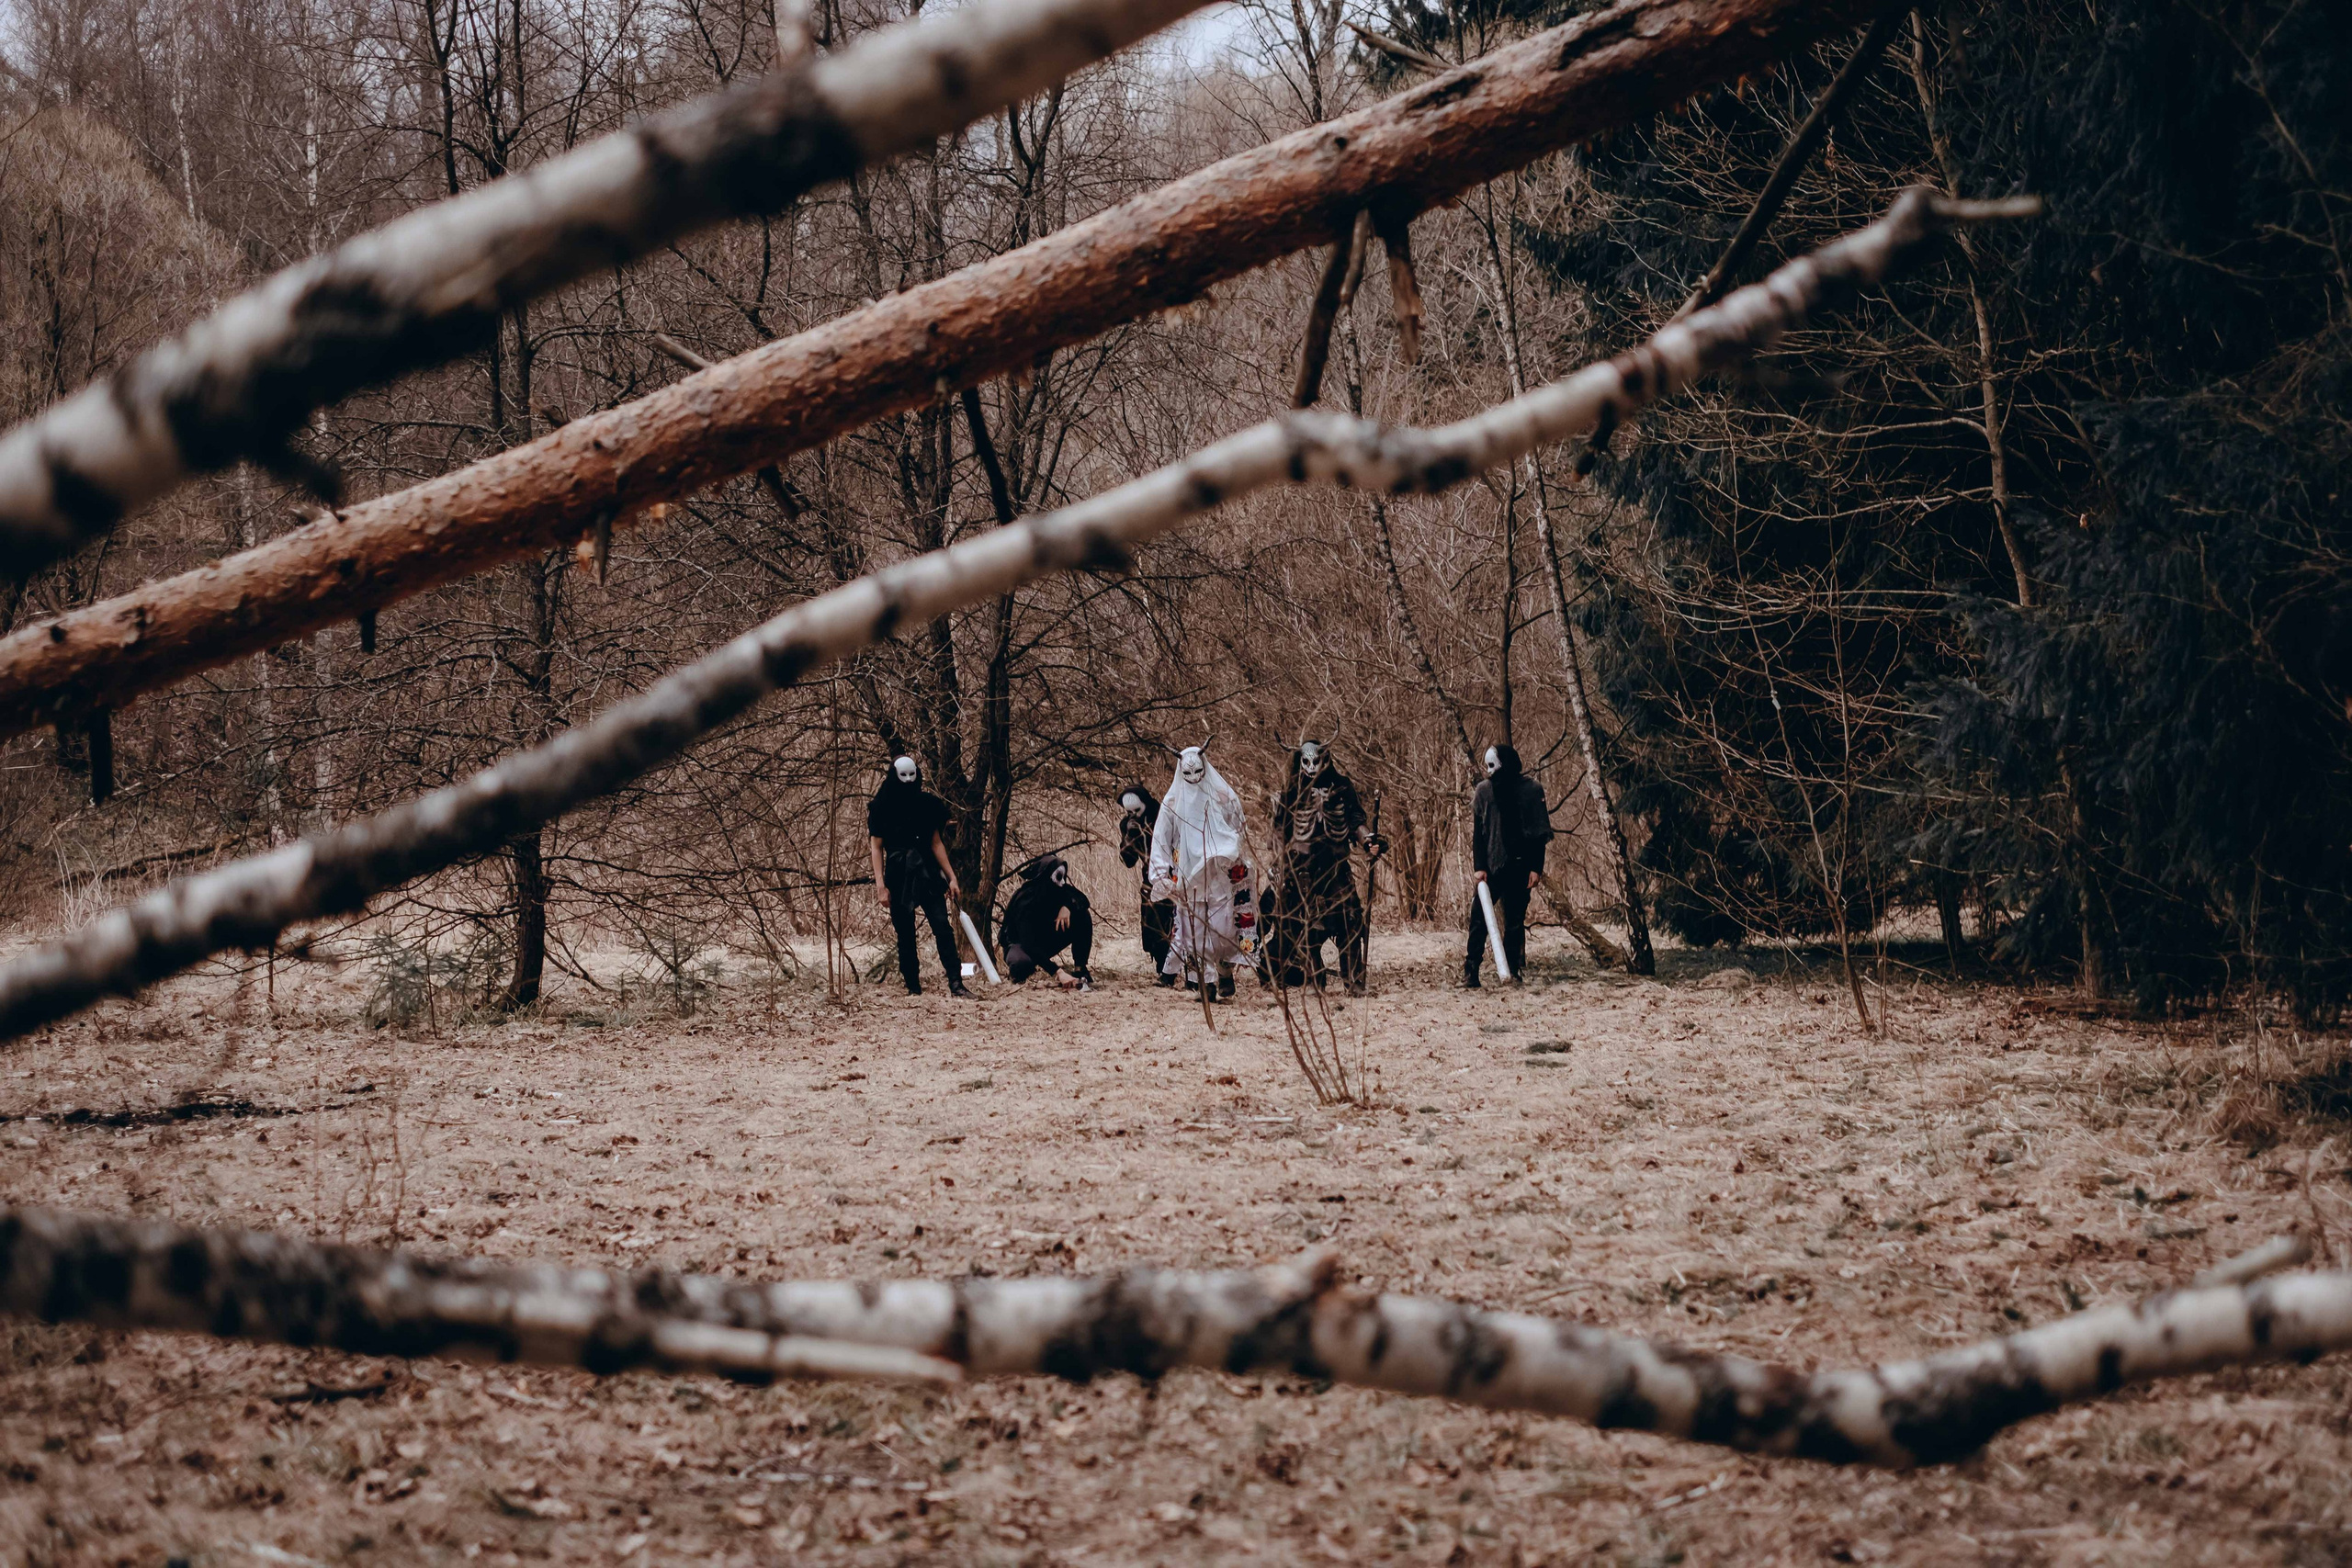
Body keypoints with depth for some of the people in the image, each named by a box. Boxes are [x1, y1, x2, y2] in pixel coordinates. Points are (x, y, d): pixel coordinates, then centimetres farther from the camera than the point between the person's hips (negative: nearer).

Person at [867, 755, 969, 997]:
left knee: (942, 927, -12)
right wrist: (880, 886, -9)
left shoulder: (926, 804, 8)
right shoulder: (881, 808, 0)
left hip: (927, 874, 2)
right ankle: (913, 988, 6)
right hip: (898, 877, -2)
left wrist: (951, 877, 8)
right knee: (905, 935, 1)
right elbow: (876, 847, -1)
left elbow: (936, 843, 12)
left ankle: (955, 983, -19)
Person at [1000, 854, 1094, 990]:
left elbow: (1082, 900, -4)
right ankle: (1013, 971, -4)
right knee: (1022, 963, -43)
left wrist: (1067, 907, -29)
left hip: (1045, 941, 6)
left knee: (1083, 916, -14)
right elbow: (1029, 945, -35)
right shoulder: (1024, 901, -31)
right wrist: (1057, 973, -43)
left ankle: (1080, 969, -12)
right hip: (1021, 944, -6)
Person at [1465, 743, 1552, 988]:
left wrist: (1536, 867, -5)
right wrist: (1479, 866, -3)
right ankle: (1470, 972, -8)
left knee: (1515, 921, 2)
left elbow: (1539, 832, 1)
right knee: (1479, 917, -7)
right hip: (1490, 866, 1)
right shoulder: (1483, 791, 4)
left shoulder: (1531, 790, 0)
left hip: (1519, 867, -1)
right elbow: (1477, 832, 6)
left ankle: (1513, 971, 9)